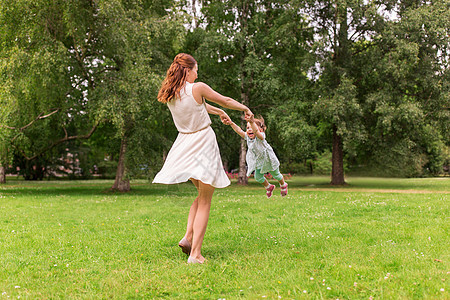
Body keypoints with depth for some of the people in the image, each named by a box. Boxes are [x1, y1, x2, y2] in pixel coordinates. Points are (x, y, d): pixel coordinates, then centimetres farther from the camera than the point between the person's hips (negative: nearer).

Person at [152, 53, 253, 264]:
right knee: (204, 202, 1)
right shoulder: (197, 88, -14)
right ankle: (195, 253, -4)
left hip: (185, 148, 6)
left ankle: (188, 236, 8)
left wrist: (218, 112, 37)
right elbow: (226, 101, 0)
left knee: (202, 195, 23)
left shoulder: (170, 94, 5)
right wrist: (245, 109, 18)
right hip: (203, 145, -6)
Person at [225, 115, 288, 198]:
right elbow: (238, 130, -29)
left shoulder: (260, 137, -35)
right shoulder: (248, 137, -17)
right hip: (258, 161, 5)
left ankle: (283, 185, 46)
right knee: (258, 177, 7)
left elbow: (257, 132, -58)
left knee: (276, 174, 14)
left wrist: (252, 122, -79)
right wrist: (231, 123, -48)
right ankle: (268, 187, 37)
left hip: (269, 159, -5)